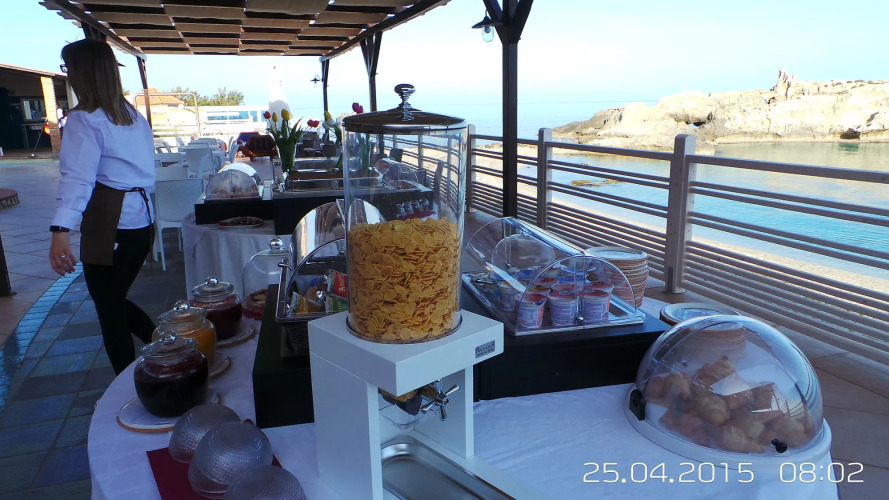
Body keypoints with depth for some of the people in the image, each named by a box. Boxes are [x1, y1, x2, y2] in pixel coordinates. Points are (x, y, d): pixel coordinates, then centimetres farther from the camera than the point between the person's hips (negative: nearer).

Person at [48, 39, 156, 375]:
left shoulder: (84, 120, -10)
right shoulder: (134, 116, 10)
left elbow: (78, 177, -22)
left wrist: (60, 231, -30)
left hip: (107, 227, -7)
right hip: (142, 222, 7)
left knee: (111, 313, 5)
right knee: (115, 301, 23)